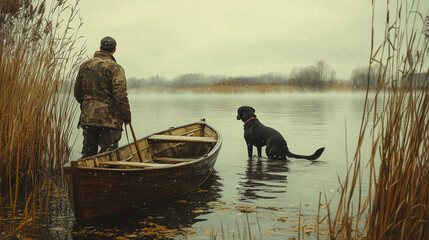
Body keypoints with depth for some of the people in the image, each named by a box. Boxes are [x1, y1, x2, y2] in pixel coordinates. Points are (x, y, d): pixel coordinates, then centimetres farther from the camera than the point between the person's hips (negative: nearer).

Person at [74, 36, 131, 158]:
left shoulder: (84, 65, 8)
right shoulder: (116, 69, -11)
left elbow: (77, 92, 15)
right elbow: (121, 97, -15)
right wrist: (127, 116, -4)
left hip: (87, 117, 6)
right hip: (109, 120, -6)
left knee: (88, 153, 15)